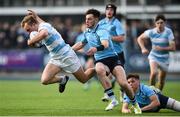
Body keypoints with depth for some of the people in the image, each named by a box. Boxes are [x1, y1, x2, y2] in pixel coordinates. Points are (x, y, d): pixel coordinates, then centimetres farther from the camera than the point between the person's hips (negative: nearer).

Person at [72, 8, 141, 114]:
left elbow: (105, 44, -33)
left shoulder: (101, 31, -12)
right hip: (100, 61, 4)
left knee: (123, 83, -21)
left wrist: (96, 49, -53)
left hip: (112, 58, -4)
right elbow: (81, 44, 34)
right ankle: (113, 100, -34)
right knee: (99, 69, -36)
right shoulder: (87, 33, 13)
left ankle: (135, 104, 10)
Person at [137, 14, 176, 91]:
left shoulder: (168, 32, -16)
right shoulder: (151, 32, -12)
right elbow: (140, 38, 6)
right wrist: (143, 48, -8)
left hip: (164, 59, 1)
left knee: (161, 80, 8)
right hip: (154, 56, -1)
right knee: (154, 73, -28)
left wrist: (161, 48, -31)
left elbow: (173, 47, -18)